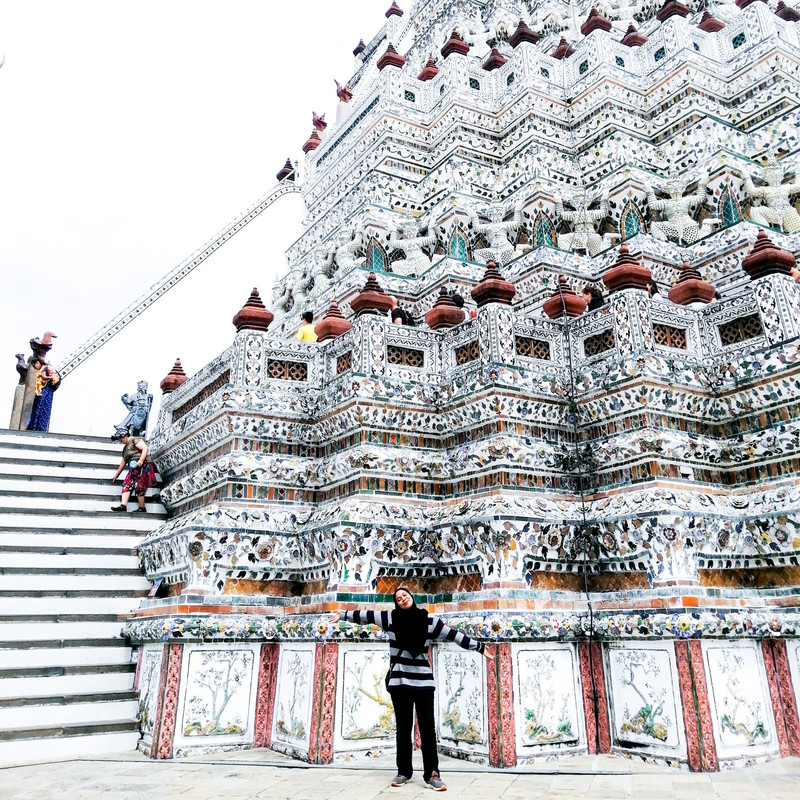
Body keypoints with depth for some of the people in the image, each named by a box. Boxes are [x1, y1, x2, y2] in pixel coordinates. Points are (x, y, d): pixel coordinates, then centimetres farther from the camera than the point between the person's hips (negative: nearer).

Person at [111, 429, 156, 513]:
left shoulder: (134, 440, 3)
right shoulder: (125, 448, 28)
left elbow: (145, 448, -11)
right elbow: (123, 463, 34)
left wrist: (141, 460, -23)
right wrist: (116, 476, 37)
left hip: (141, 466, -9)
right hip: (133, 470, 9)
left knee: (139, 487, -11)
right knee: (126, 485, -7)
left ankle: (142, 508, -7)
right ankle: (123, 505, -17)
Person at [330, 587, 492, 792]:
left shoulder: (428, 620, 1)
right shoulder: (391, 617, 2)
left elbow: (454, 635, 5)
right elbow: (366, 616, 11)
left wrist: (481, 648, 8)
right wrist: (343, 615, 15)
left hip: (423, 680, -1)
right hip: (399, 681, 1)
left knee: (427, 726, -2)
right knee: (403, 726, 8)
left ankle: (431, 773, 4)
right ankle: (404, 771, 19)